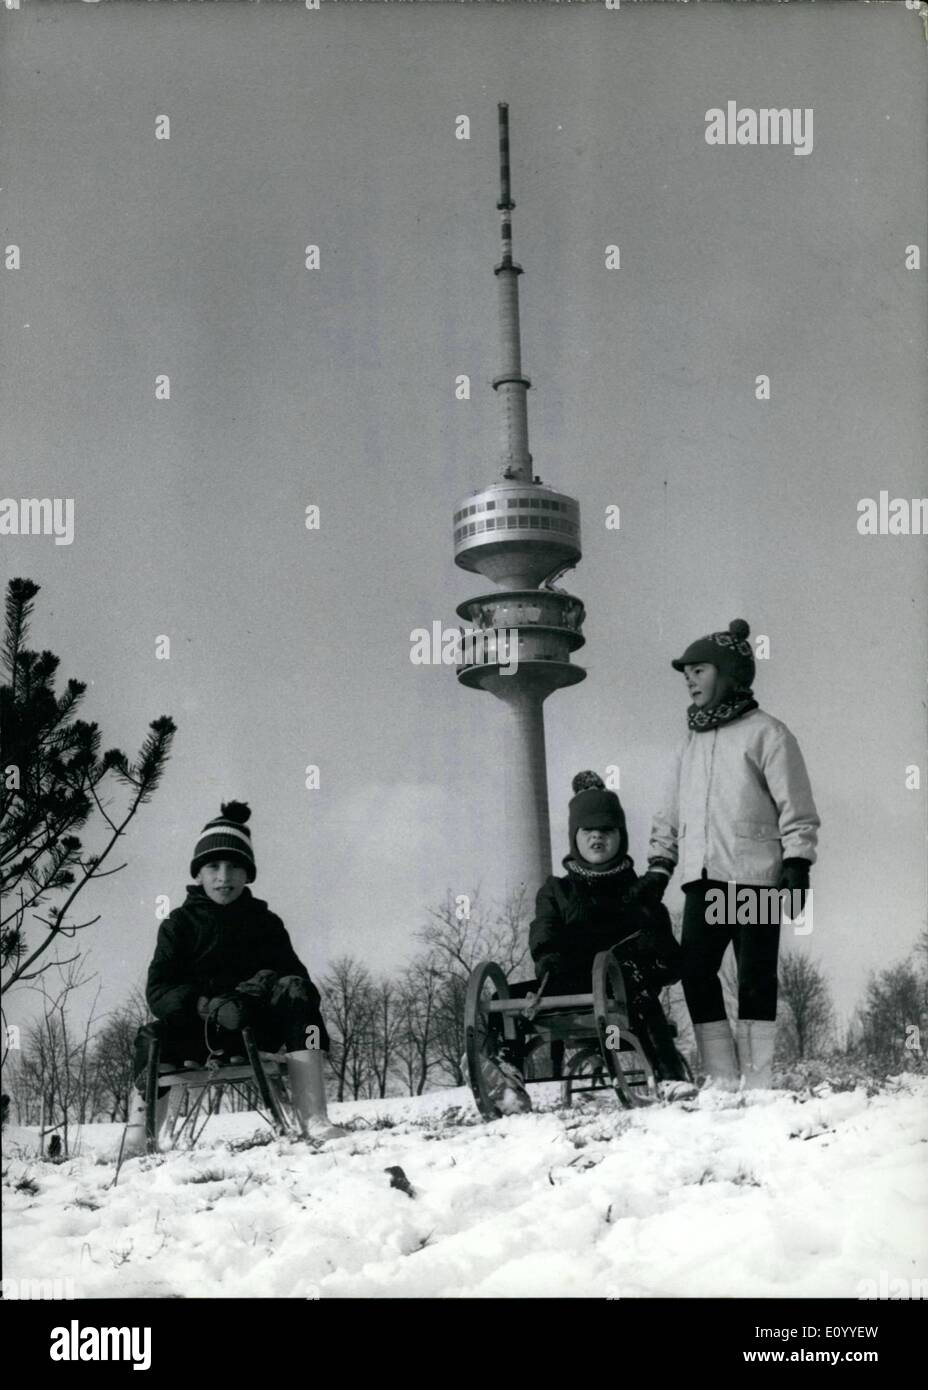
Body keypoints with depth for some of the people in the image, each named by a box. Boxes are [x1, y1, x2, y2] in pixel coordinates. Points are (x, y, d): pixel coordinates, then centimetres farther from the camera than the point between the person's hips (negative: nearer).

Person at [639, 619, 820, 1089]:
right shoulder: (691, 745, 20)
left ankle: (756, 1078, 1)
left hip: (754, 876, -6)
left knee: (755, 978, -3)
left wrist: (797, 865, -11)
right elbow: (669, 815, 23)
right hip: (703, 878, 6)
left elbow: (797, 808, -4)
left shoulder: (765, 733, 1)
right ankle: (722, 1078, 1)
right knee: (695, 972, -3)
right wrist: (658, 867, 15)